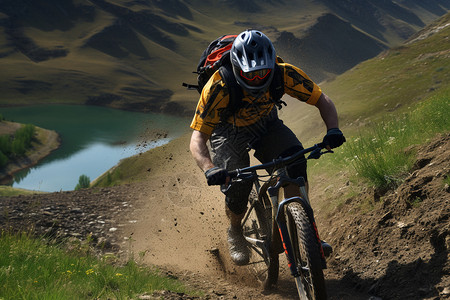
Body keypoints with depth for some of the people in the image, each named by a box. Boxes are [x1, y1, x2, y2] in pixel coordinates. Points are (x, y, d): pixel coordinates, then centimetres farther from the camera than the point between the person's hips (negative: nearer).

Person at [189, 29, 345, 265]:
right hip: (229, 132, -2)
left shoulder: (284, 74, -28)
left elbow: (322, 100, -18)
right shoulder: (219, 87, -35)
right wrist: (209, 169, -53)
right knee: (238, 184, -24)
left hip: (266, 125, 2)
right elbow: (197, 138, -33)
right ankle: (235, 233, 8)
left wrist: (333, 130, -38)